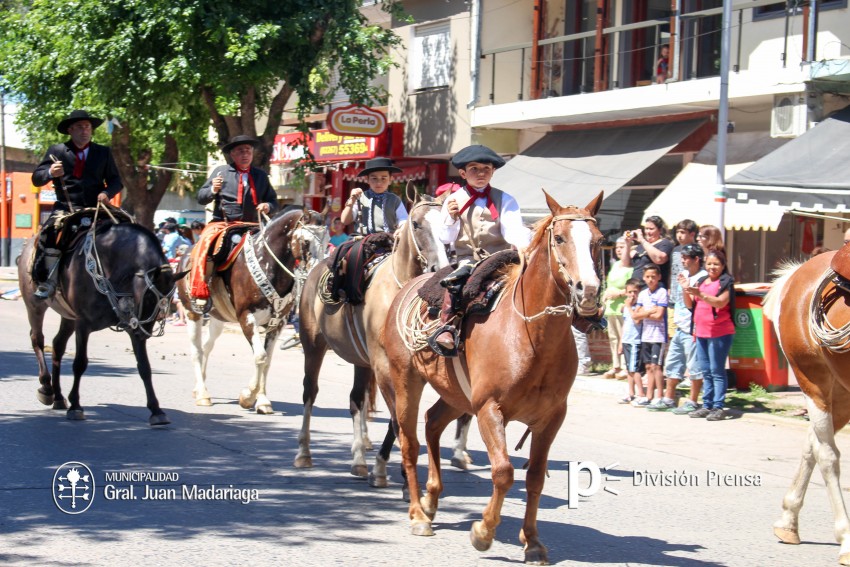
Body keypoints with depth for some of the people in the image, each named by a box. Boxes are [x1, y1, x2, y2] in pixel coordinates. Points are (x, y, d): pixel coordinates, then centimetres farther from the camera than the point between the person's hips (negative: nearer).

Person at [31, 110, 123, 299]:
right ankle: (48, 281, -25)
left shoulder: (104, 152, 13)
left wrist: (107, 193, -12)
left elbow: (116, 181, 12)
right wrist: (50, 173, -18)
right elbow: (36, 179, 5)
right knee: (50, 232, -31)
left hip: (96, 208, 2)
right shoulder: (56, 151, 8)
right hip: (65, 208, -2)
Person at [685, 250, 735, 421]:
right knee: (706, 372, 10)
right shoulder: (701, 282, 15)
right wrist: (686, 289, -4)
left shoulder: (726, 282, -5)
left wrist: (700, 294, -29)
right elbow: (690, 304, 15)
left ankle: (718, 407, -6)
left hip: (720, 333, -7)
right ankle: (707, 405, 15)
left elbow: (721, 302, -19)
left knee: (717, 371, -7)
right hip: (701, 332, 7)